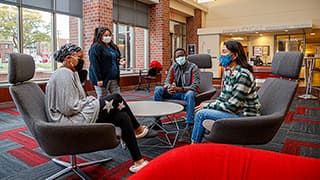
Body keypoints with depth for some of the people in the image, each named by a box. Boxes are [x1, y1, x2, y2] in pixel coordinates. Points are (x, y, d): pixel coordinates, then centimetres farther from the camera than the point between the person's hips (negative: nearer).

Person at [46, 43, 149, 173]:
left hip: (78, 115, 10)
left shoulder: (71, 73, 17)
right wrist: (89, 100, -9)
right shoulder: (64, 74, -17)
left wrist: (89, 100, 5)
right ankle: (137, 129, 13)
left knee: (123, 117, -2)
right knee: (116, 98, -9)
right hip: (70, 121, -10)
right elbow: (69, 108, -23)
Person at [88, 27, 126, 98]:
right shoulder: (96, 47, -8)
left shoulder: (113, 47, 16)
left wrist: (119, 62, 4)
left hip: (114, 79, 7)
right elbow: (94, 65, -15)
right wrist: (98, 79, -21)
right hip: (103, 79, -7)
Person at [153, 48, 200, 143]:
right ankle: (157, 120, -14)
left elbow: (195, 86, -19)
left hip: (187, 92, -5)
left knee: (190, 94, -41)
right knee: (158, 89, -14)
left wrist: (179, 89, -33)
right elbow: (167, 81, 5)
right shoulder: (174, 67, 8)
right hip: (176, 92, 5)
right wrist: (168, 88, -22)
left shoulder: (193, 67, -8)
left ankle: (188, 127, -43)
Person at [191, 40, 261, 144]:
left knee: (201, 114, -14)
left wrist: (208, 106, -14)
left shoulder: (243, 75, -23)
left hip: (245, 116, -9)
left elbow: (232, 105, -23)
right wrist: (209, 105, -5)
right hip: (234, 111, 9)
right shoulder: (228, 71, 5)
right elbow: (223, 96, 11)